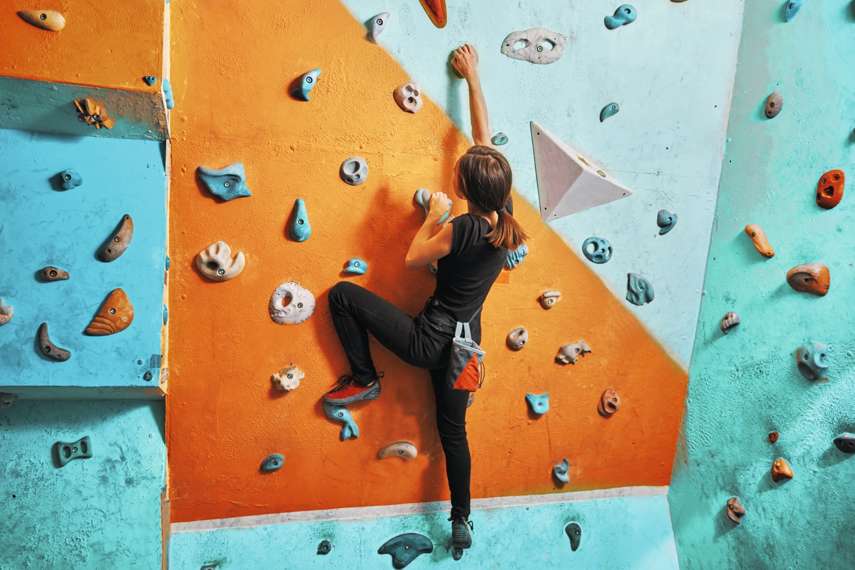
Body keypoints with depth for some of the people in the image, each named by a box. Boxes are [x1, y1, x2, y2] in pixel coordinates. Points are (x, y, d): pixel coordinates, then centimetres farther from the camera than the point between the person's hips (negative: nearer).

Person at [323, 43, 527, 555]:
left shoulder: (462, 228, -23)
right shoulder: (504, 218, -4)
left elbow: (413, 259, -7)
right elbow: (484, 136, 4)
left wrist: (435, 214, 4)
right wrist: (472, 77, 14)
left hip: (428, 341, -7)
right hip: (463, 345, 7)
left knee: (343, 294, 1)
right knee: (453, 428, 24)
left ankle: (365, 380, 12)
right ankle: (462, 523, 35)